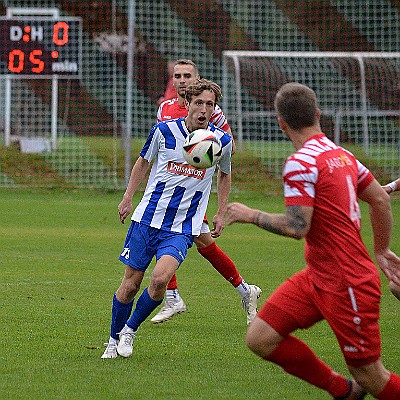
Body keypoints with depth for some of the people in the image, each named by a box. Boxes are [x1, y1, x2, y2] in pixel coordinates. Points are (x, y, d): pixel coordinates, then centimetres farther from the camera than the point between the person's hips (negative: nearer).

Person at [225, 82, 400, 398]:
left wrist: (251, 215, -7)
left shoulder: (300, 163, -18)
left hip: (347, 286, -9)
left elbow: (297, 227, -22)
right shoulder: (342, 155, 8)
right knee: (260, 339, 3)